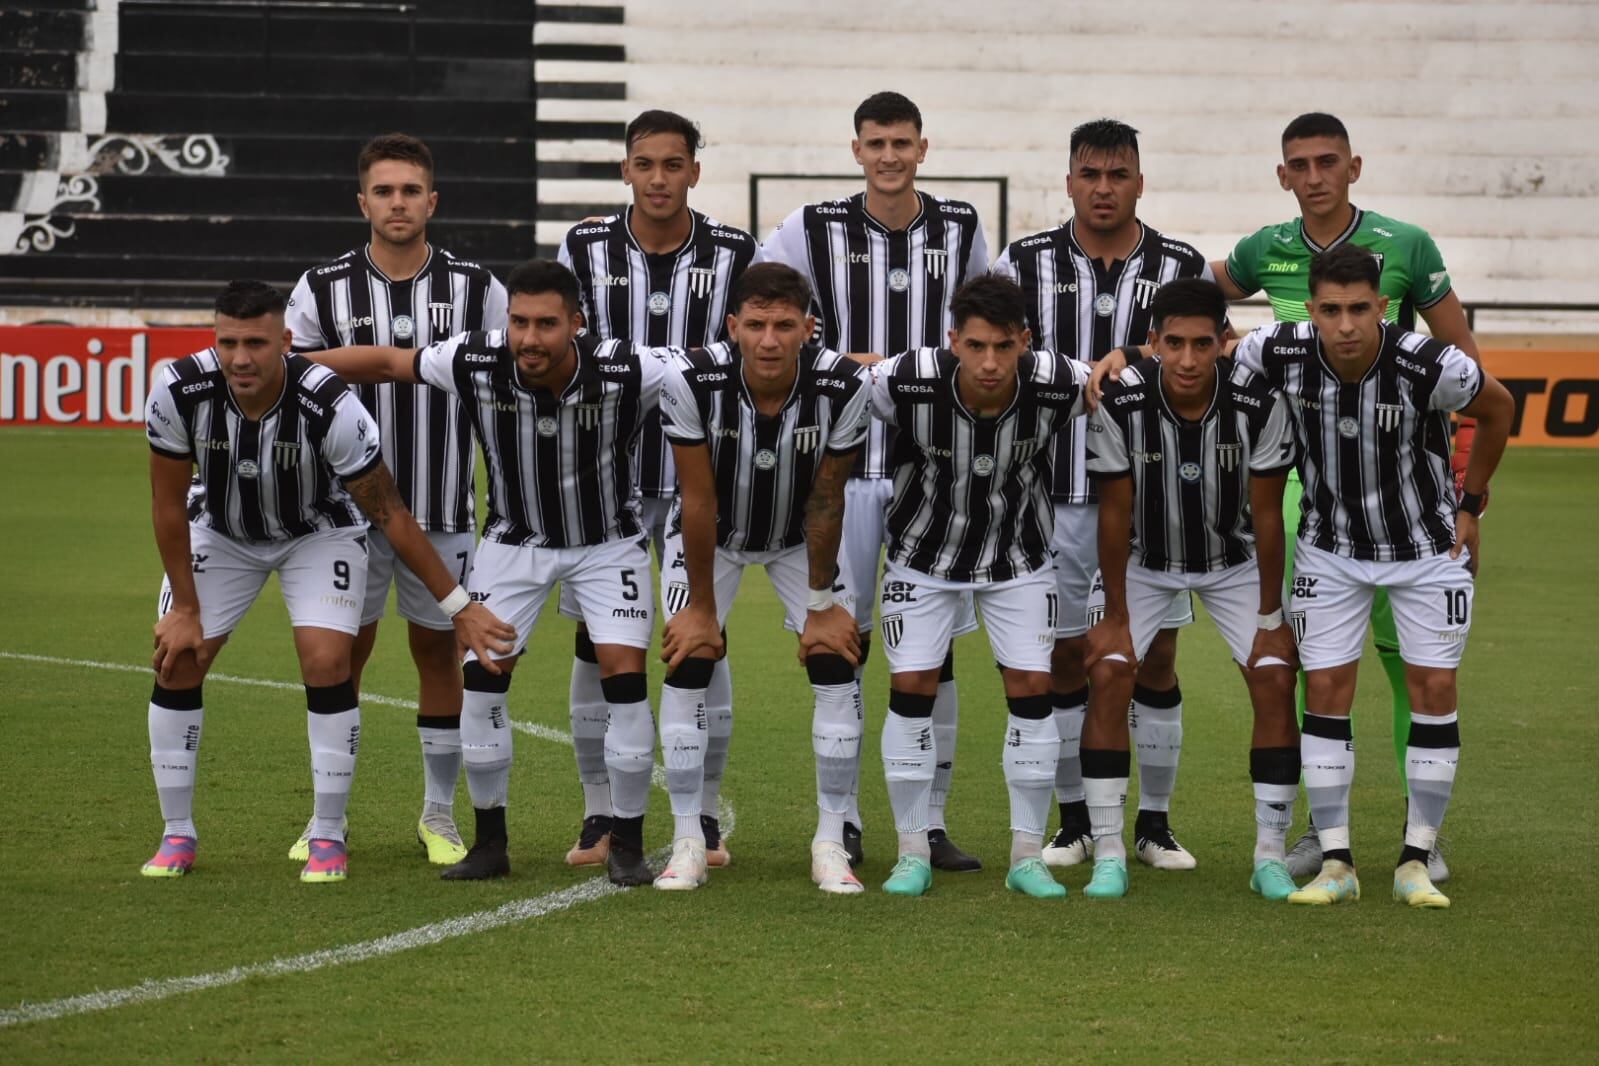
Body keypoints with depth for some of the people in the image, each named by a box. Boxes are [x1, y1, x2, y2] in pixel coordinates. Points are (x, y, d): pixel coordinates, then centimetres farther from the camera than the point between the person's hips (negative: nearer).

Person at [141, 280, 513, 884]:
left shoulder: (330, 408, -35)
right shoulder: (179, 392, -29)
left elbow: (390, 515, -24)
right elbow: (168, 504, -13)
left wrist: (459, 608, -21)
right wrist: (184, 608, -10)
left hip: (319, 531, -2)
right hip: (221, 531, 2)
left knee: (327, 663, -17)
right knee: (176, 661, -6)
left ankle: (329, 838, -3)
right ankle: (177, 835, 9)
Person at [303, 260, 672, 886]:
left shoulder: (625, 373, -31)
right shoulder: (478, 364, -25)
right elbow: (385, 363, -9)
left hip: (607, 540, -2)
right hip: (514, 539, 2)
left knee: (624, 676, -13)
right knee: (481, 678, -5)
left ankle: (627, 846, 2)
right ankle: (490, 844, 11)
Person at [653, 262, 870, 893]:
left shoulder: (843, 387, -31)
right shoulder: (692, 381, -34)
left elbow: (825, 502, -19)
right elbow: (698, 501, -23)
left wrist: (821, 603, -10)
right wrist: (702, 607, -15)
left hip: (800, 538, 1)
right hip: (712, 534, -1)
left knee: (836, 665, -10)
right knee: (688, 664, -13)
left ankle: (831, 844, -1)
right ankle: (688, 844, -3)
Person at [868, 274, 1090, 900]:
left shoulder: (1059, 385, -27)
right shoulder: (906, 382, -31)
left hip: (1018, 558, 1)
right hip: (924, 554, -1)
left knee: (1032, 689, -4)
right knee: (911, 688, -4)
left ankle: (1028, 856, 8)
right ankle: (912, 854, 8)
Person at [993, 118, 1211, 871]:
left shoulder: (1182, 270, 3)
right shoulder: (1028, 265, 2)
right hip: (1059, 496, 0)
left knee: (1156, 660, 3)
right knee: (1066, 659, 5)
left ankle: (1155, 822, 13)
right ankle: (1074, 822, 15)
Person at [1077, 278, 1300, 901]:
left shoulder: (1259, 404, -27)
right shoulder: (1119, 403, -28)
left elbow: (1267, 516, -16)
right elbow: (1114, 513, -17)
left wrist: (1270, 618, -11)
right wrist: (1115, 617, -11)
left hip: (1234, 558, 1)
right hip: (1143, 558, 0)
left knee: (1274, 681, -12)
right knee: (1108, 676, -16)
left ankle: (1270, 856, -2)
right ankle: (1108, 855, -8)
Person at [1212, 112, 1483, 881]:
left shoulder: (1405, 247, -3)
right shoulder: (1266, 253, 5)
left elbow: (1464, 359, 3)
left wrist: (1460, 477, -4)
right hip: (1299, 471, 3)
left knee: (1406, 646, -4)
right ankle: (1324, 825, 9)